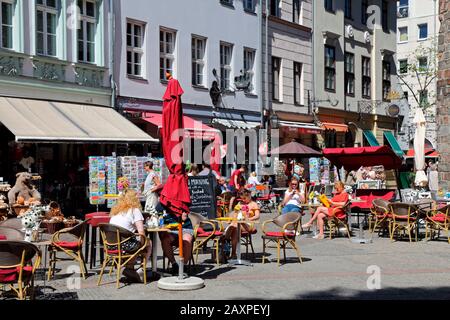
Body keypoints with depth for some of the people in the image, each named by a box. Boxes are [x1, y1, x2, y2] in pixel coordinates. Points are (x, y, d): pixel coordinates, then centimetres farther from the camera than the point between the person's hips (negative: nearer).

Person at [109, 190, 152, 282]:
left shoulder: (115, 210, 17)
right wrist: (143, 243, 7)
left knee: (135, 244, 33)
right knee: (149, 244, 17)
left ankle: (129, 268, 24)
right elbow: (141, 232, -11)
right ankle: (140, 271, 11)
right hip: (124, 245, -7)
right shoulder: (135, 210, -2)